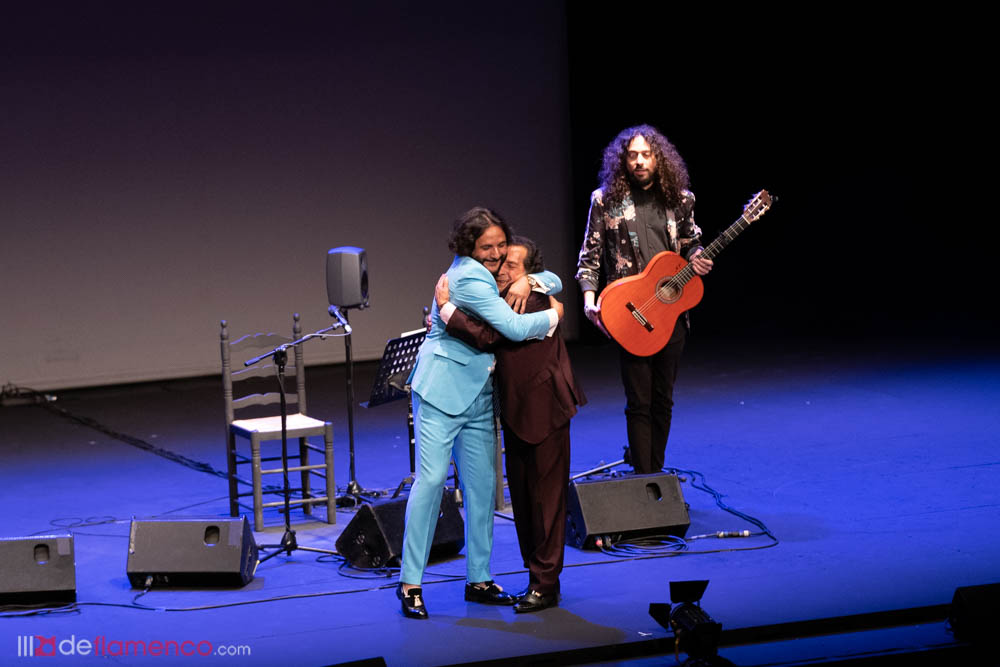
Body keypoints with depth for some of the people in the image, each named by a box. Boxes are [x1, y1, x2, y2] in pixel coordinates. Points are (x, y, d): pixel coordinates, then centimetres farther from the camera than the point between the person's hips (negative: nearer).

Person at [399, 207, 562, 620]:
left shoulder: (486, 272, 11)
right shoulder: (469, 276, -17)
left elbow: (554, 281, 17)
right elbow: (514, 327, -24)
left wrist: (526, 281, -4)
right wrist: (552, 316, -7)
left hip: (478, 395, 9)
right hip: (442, 388, -9)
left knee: (482, 483, 6)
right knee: (432, 478, -11)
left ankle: (479, 579, 14)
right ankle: (410, 583, -7)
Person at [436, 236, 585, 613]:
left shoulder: (532, 302, -19)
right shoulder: (499, 301, 10)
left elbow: (486, 336, -29)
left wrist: (445, 306, -21)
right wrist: (444, 323, 6)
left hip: (544, 411, -10)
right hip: (517, 412, 10)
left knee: (545, 495, -4)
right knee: (521, 494, 13)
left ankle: (545, 585, 1)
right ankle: (535, 576, 22)